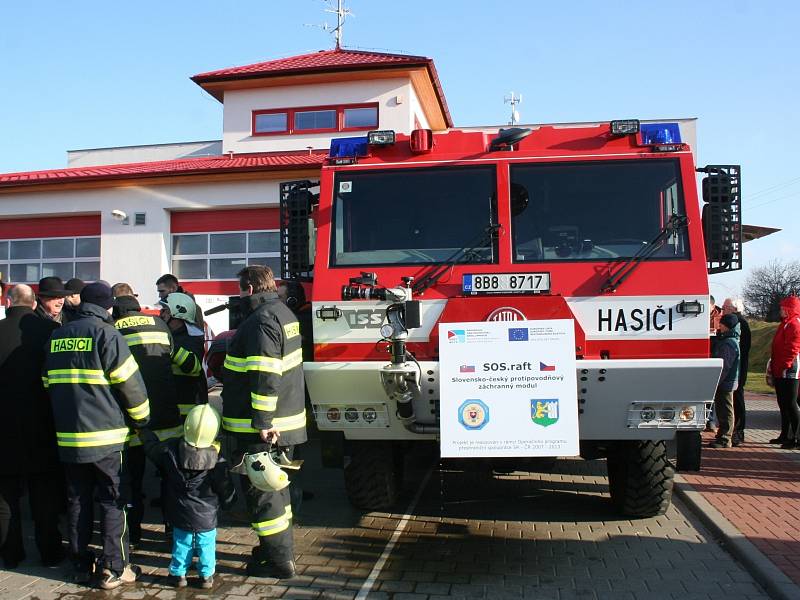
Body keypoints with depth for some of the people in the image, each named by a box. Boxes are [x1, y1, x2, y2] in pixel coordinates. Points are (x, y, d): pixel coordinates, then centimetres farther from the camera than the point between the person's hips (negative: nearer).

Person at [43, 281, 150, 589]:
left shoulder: (57, 337, 10)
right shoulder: (106, 333, -10)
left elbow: (49, 383, 17)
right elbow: (129, 382, -12)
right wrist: (142, 418, 2)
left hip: (67, 436, 6)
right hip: (105, 436, -5)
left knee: (77, 502, 15)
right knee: (112, 502, 5)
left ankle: (81, 566, 24)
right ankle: (113, 569, 9)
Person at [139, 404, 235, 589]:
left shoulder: (170, 451, -16)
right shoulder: (218, 463, -20)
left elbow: (152, 448, 6)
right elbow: (227, 494, -9)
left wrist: (143, 431, 24)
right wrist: (227, 503, 13)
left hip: (180, 516, 2)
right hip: (206, 518, -2)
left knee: (181, 544, 20)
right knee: (206, 545, 16)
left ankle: (178, 573, 31)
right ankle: (206, 575, 25)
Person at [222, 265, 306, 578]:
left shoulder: (262, 321, -19)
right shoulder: (283, 313, 13)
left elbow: (265, 376, -27)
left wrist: (262, 422, -26)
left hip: (260, 426, -10)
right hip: (286, 419, 10)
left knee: (261, 490, 0)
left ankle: (279, 560, 8)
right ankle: (280, 547, 33)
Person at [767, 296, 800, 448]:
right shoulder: (785, 323, 19)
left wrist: (783, 367, -21)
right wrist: (773, 369, 21)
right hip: (780, 372, 10)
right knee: (783, 404, 15)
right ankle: (785, 436, 23)